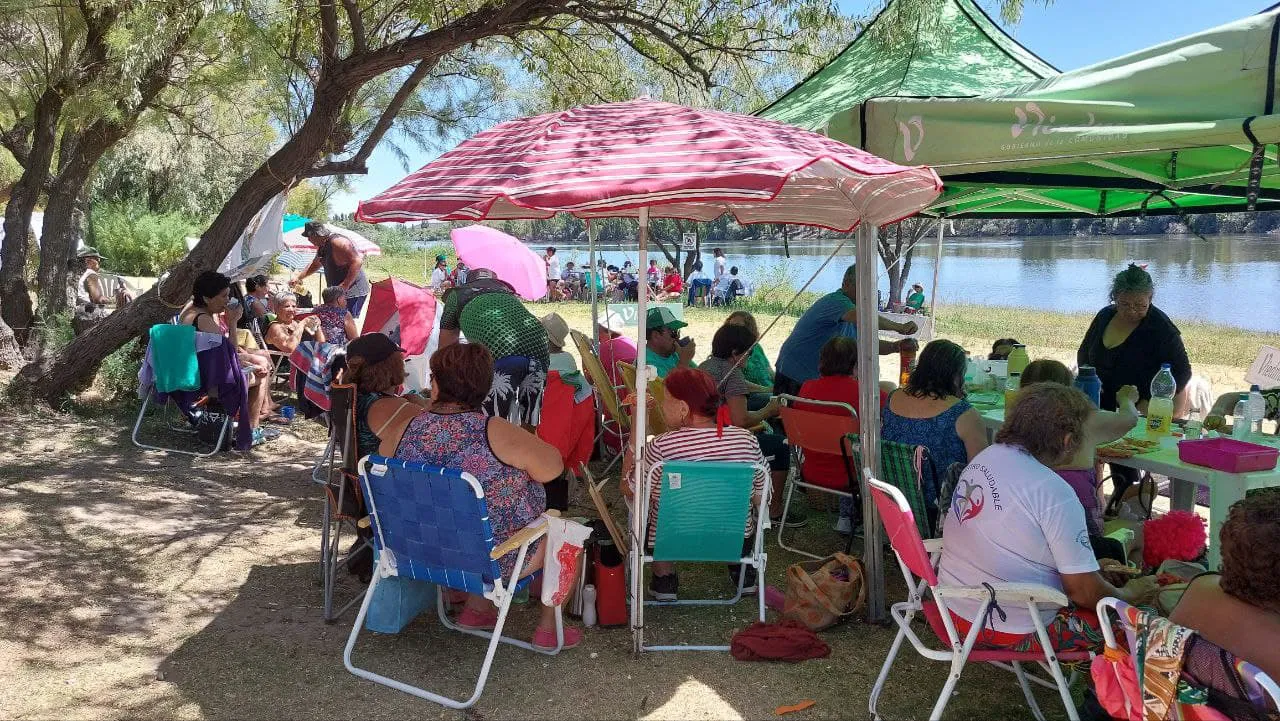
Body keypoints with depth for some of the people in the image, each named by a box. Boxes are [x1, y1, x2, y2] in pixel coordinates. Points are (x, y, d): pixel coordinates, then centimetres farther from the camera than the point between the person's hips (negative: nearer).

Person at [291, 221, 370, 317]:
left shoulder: (337, 242, -17)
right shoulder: (322, 246, 14)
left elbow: (357, 261, -26)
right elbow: (315, 265, 34)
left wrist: (344, 286, -28)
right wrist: (298, 277, 26)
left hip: (354, 293, -10)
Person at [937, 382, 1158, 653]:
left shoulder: (986, 456, 2)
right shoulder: (1054, 491, -23)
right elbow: (1085, 592, -16)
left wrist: (1090, 566, 24)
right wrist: (1130, 594, 6)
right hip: (1013, 634, -8)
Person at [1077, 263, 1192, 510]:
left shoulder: (1161, 327, -12)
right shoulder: (1105, 316, 5)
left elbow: (1181, 372, -12)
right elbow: (1084, 351, 20)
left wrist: (1149, 403, -20)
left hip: (1141, 414, -5)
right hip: (1104, 408, 5)